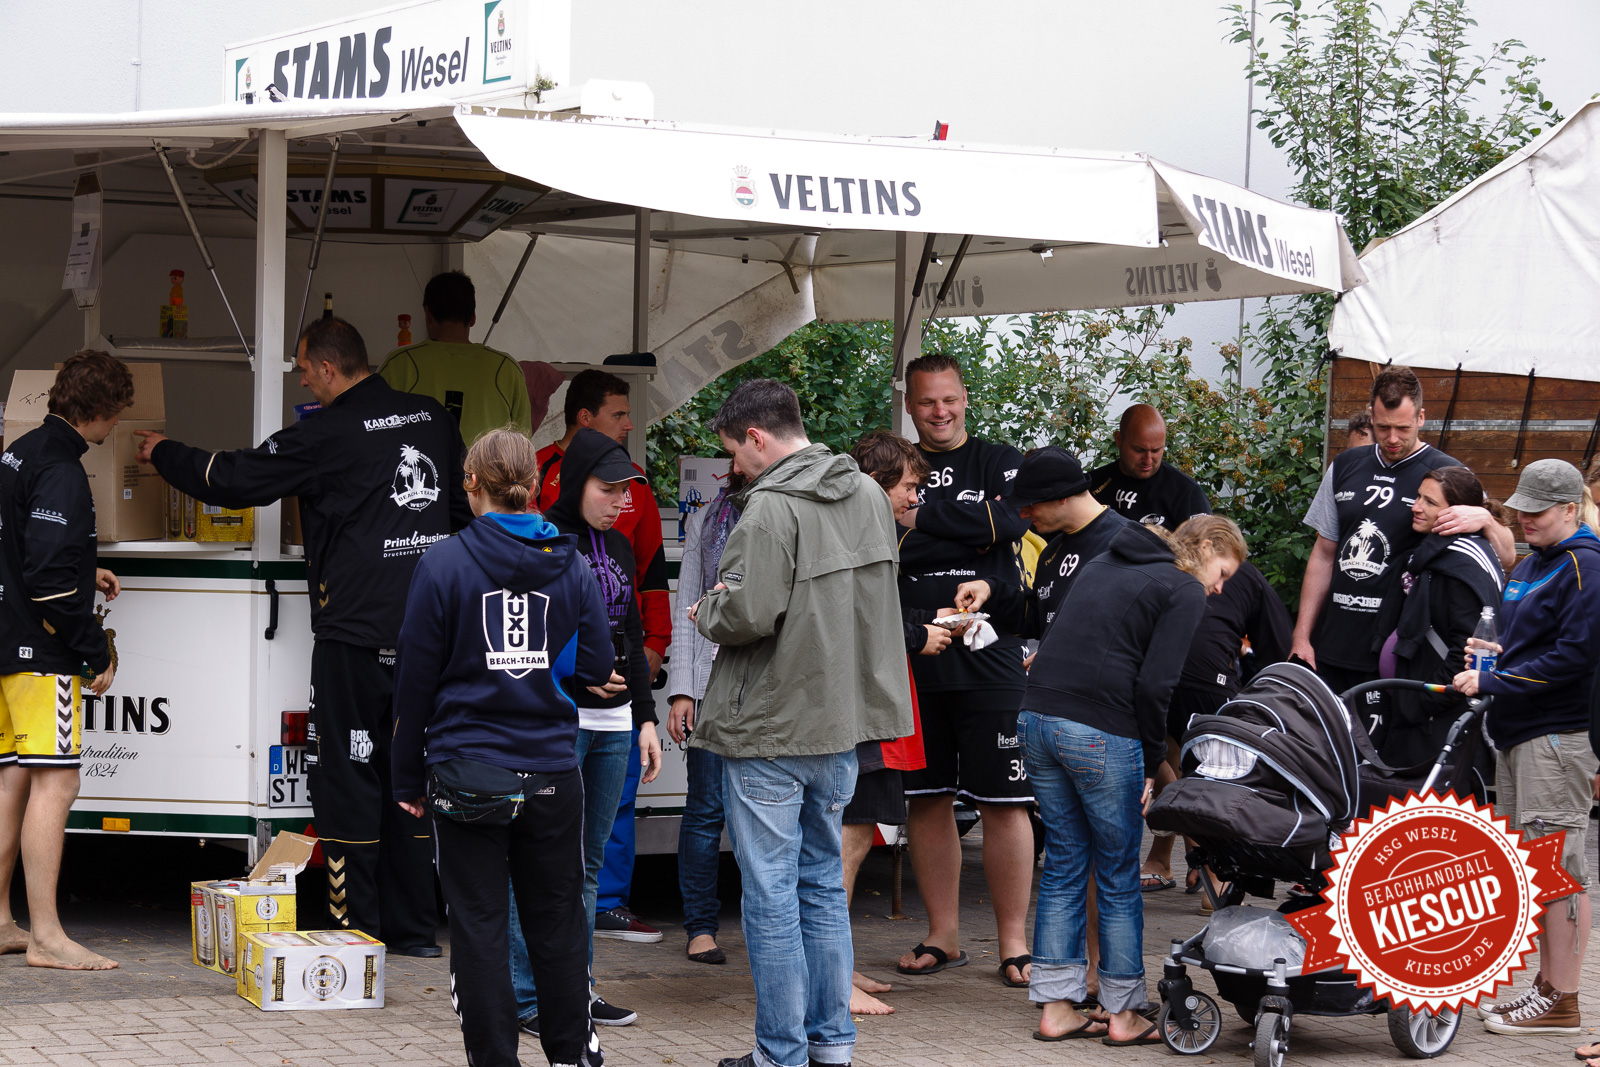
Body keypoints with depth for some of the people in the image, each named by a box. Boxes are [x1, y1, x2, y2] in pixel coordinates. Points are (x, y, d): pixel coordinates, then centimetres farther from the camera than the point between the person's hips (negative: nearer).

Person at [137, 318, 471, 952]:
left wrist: (162, 455, 15)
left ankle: (355, 929, 2)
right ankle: (414, 929, 13)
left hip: (356, 630, -6)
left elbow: (236, 480, -2)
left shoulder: (327, 434, -10)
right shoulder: (433, 419, 9)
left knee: (347, 779, 1)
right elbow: (464, 513, 19)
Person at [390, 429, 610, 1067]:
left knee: (478, 925, 4)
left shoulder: (443, 564, -7)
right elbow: (595, 668, 1)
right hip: (552, 771, 3)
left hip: (467, 769, -3)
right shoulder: (571, 565, 0)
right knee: (556, 920, 14)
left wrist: (407, 779, 3)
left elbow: (414, 679, -4)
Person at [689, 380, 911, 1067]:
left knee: (770, 895, 1)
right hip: (841, 725, 8)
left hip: (769, 731, -8)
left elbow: (747, 615, -25)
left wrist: (707, 612, -5)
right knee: (823, 887, 16)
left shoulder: (771, 508, -19)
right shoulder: (867, 495, 7)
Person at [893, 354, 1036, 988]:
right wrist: (970, 533, -10)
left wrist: (921, 517, -9)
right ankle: (943, 936, 17)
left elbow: (1013, 520, -13)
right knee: (926, 802, 7)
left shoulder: (1001, 464, 8)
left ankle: (1014, 942, 5)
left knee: (1003, 804, -2)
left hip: (990, 660, -2)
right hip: (913, 664, 3)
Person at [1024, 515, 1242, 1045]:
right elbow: (1155, 684, -12)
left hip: (1038, 716, 7)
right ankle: (1122, 1015, 12)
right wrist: (1152, 763, -2)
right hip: (1101, 732, -7)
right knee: (1118, 877, 5)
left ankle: (1056, 1007, 14)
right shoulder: (1184, 590, -2)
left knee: (1063, 865, 14)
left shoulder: (1103, 564, 21)